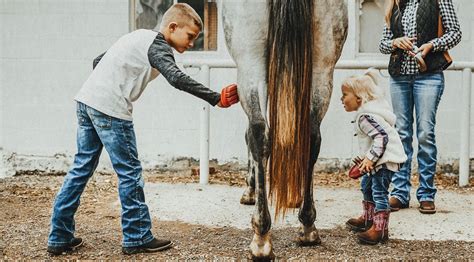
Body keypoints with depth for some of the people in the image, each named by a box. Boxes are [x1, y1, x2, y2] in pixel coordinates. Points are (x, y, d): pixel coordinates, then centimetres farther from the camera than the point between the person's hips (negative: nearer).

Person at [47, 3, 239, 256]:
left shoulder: (140, 36, 21)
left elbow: (98, 61, 26)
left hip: (86, 99, 9)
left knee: (82, 167, 12)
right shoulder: (158, 46, -8)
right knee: (130, 172, 1)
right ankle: (137, 238, 9)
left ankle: (59, 237, 16)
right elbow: (177, 78, -25)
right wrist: (216, 98, -29)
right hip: (111, 109, -9)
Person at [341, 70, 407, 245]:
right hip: (378, 160, 12)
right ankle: (368, 219, 40)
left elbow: (382, 136, -31)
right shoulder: (366, 113, 12)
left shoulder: (365, 116, -22)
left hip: (385, 159, -12)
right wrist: (365, 157, 22)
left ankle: (380, 229, -9)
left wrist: (370, 158, -33)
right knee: (367, 185, 24)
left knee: (379, 192, -12)